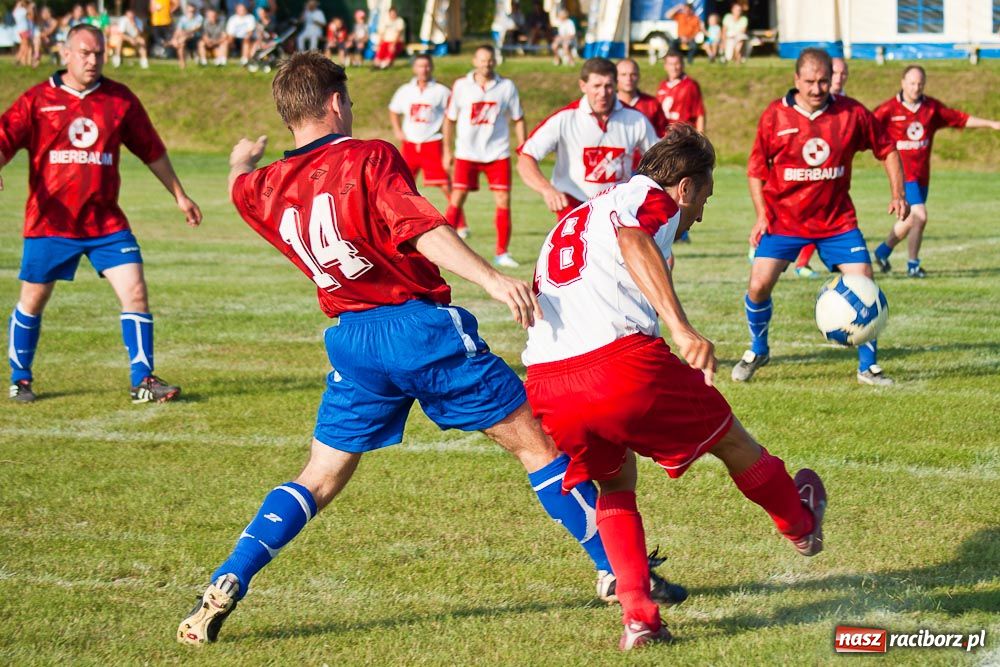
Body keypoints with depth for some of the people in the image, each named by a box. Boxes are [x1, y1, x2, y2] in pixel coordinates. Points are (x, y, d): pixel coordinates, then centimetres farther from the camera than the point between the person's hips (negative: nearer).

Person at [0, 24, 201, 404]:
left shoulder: (120, 100, 5)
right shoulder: (37, 100, -1)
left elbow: (152, 151, 15)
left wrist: (179, 195, 20)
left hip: (106, 222, 2)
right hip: (50, 222, -2)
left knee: (135, 292, -9)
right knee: (32, 300, 8)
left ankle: (143, 380, -1)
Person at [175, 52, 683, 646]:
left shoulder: (268, 188, 7)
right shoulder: (369, 158, -10)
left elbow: (240, 185, 32)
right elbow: (421, 230, -24)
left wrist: (244, 158, 56)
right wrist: (492, 279, -34)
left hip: (353, 341, 5)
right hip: (422, 326, -5)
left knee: (320, 480, 16)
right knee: (537, 442, 6)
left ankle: (225, 585, 2)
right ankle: (621, 569, 10)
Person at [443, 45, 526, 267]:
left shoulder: (507, 86, 0)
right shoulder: (461, 86, -1)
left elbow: (518, 119, 8)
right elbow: (450, 118, 7)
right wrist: (447, 150, 5)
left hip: (498, 153, 1)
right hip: (466, 154, -1)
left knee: (503, 201, -3)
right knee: (456, 200, -4)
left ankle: (502, 253, 6)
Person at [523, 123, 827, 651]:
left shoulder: (570, 222, 33)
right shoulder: (652, 197, 8)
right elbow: (633, 242, -15)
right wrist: (682, 328, -27)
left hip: (545, 385, 7)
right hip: (621, 361, -6)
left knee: (614, 482, 28)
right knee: (730, 439, 19)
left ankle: (637, 616, 12)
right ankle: (802, 526, 41)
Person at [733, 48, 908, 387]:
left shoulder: (852, 113, -6)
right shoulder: (775, 116, -7)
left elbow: (886, 150, 7)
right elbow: (756, 168, 3)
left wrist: (898, 193, -4)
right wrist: (762, 215, -6)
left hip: (837, 220, 1)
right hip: (784, 219, -1)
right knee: (759, 284, -11)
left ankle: (868, 366, 9)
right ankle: (757, 350, 18)